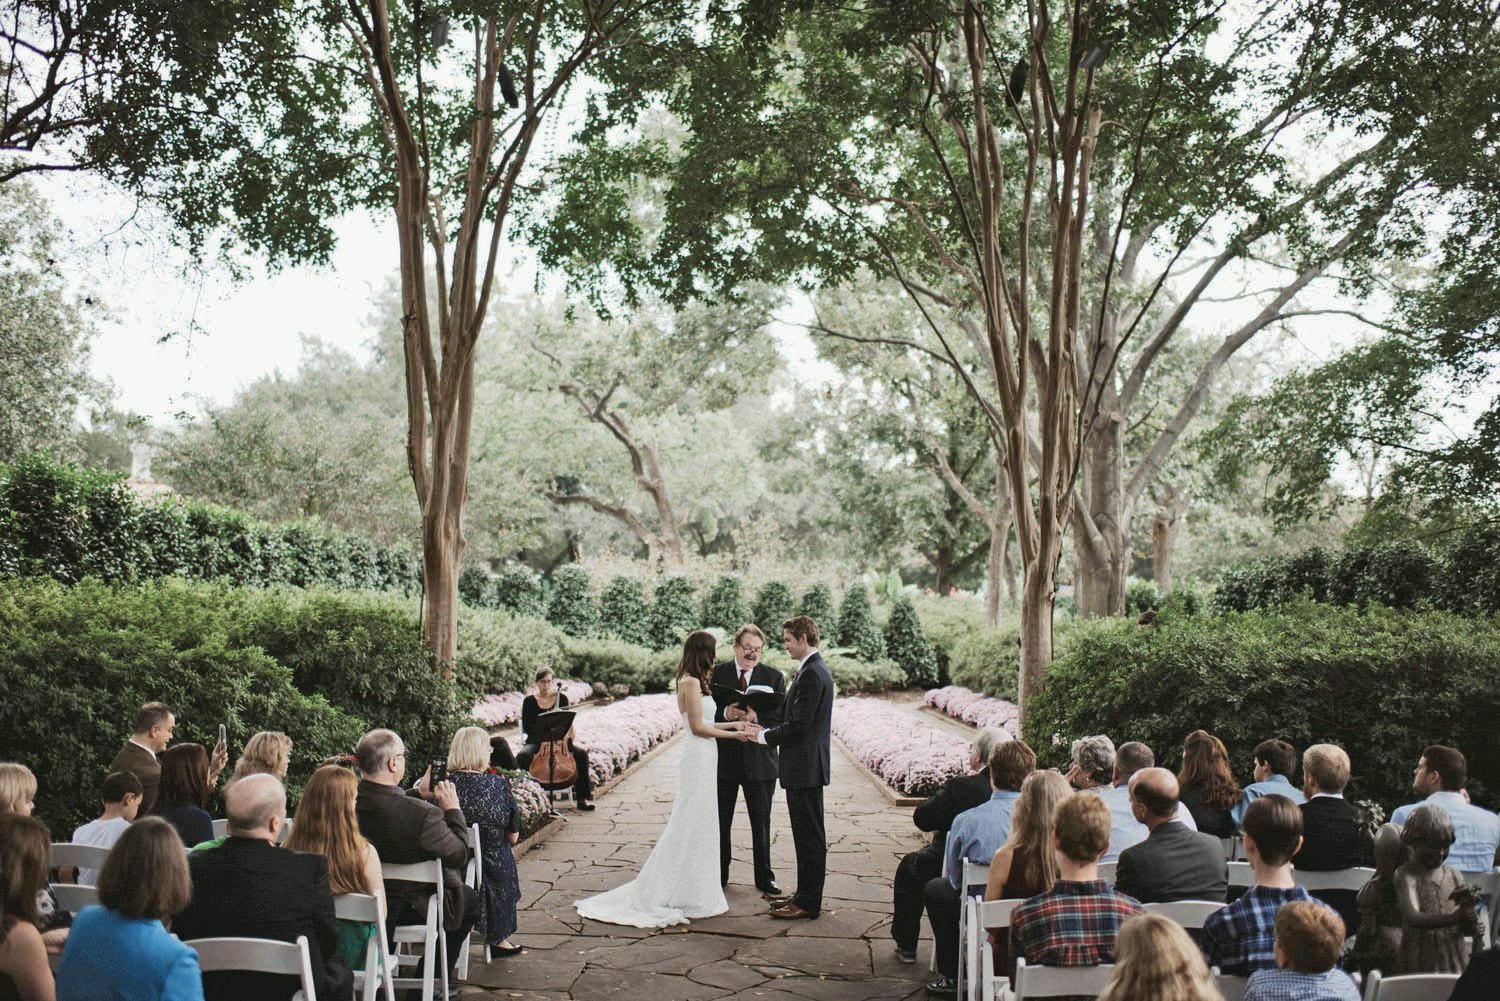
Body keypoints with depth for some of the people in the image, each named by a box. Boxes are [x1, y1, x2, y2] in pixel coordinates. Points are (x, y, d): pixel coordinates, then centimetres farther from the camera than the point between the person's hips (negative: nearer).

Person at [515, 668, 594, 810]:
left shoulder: (561, 698, 5)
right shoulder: (529, 701, 0)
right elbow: (527, 727, -6)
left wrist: (571, 740, -13)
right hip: (536, 741, -1)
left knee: (581, 753, -25)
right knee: (523, 756, -35)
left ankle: (582, 797, -15)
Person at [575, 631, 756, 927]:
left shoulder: (694, 681, 14)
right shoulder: (691, 682, -15)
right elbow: (698, 727, -16)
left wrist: (732, 724, 13)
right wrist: (733, 735, -9)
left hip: (702, 759, 10)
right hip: (698, 759, -10)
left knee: (696, 825, 15)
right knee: (694, 825, -3)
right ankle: (685, 894, 6)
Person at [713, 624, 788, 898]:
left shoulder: (774, 677, 1)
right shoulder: (716, 674, 0)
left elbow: (781, 718, -6)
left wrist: (755, 718, -23)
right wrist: (725, 714, -22)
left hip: (759, 760, 0)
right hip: (723, 759, 0)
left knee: (761, 824, 10)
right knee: (720, 823, 11)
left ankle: (764, 878, 23)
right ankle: (719, 876, 25)